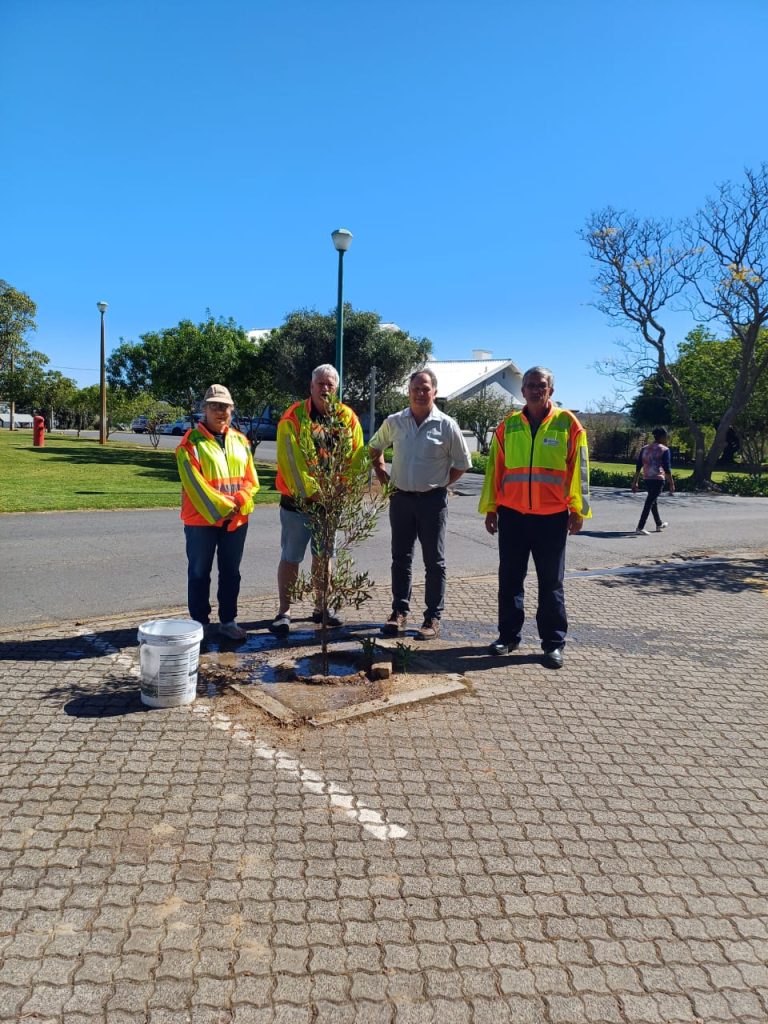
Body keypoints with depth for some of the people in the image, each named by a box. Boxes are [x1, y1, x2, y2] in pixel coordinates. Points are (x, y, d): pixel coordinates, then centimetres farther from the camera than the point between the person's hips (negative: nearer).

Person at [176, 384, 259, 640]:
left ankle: (228, 621, 23)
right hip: (202, 519, -5)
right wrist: (222, 509, -17)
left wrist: (238, 503, -11)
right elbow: (195, 484, -14)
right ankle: (199, 623, 16)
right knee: (199, 573, 5)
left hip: (237, 520, 5)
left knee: (231, 573, 12)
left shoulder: (240, 441, 9)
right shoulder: (191, 442, -7)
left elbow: (250, 479, 7)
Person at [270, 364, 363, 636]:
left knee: (323, 556, 16)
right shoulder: (294, 416, -10)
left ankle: (321, 608, 30)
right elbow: (289, 459, -16)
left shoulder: (348, 418, 2)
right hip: (297, 500, -4)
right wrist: (307, 490, -22)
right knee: (290, 558, 2)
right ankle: (284, 612, 14)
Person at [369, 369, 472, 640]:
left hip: (432, 500, -3)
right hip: (400, 498, 3)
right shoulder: (394, 422, 2)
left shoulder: (446, 425, -6)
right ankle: (399, 612, 19)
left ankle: (433, 618, 11)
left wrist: (441, 483, -1)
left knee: (434, 562, 4)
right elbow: (374, 447, 20)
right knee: (400, 558, 9)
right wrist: (381, 473, 10)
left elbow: (462, 463, 3)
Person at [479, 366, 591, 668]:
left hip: (552, 517, -2)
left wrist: (578, 510, -3)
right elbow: (494, 468, 9)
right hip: (512, 515, 2)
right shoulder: (508, 425, 6)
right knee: (510, 579, 9)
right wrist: (490, 508, 6)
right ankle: (508, 636, 21)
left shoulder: (568, 423, -1)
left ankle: (553, 643, 15)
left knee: (551, 583, 6)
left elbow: (578, 469, 0)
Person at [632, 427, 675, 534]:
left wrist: (635, 482, 12)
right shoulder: (664, 450, -5)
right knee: (649, 503, -7)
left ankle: (659, 525, 34)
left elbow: (638, 467, 10)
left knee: (653, 501, 20)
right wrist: (671, 484, -8)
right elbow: (667, 469, -11)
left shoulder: (644, 448, 11)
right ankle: (640, 527, -13)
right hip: (658, 479, -6)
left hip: (647, 479, 6)